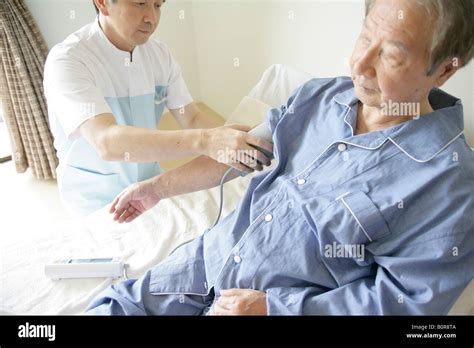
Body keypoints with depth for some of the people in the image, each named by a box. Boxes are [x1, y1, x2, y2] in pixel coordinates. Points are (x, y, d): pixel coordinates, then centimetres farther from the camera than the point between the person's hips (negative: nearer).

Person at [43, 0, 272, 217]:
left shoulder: (160, 54, -5)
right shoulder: (67, 60, -23)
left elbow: (192, 119, -6)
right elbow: (107, 142, -37)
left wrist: (232, 146, -27)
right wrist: (203, 141, -48)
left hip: (151, 186, 5)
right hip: (96, 202, -4)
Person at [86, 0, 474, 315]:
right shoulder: (319, 96, -2)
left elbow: (408, 297, -16)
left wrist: (274, 306, -19)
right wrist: (159, 187, 10)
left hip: (291, 303, -5)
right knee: (111, 306, 6)